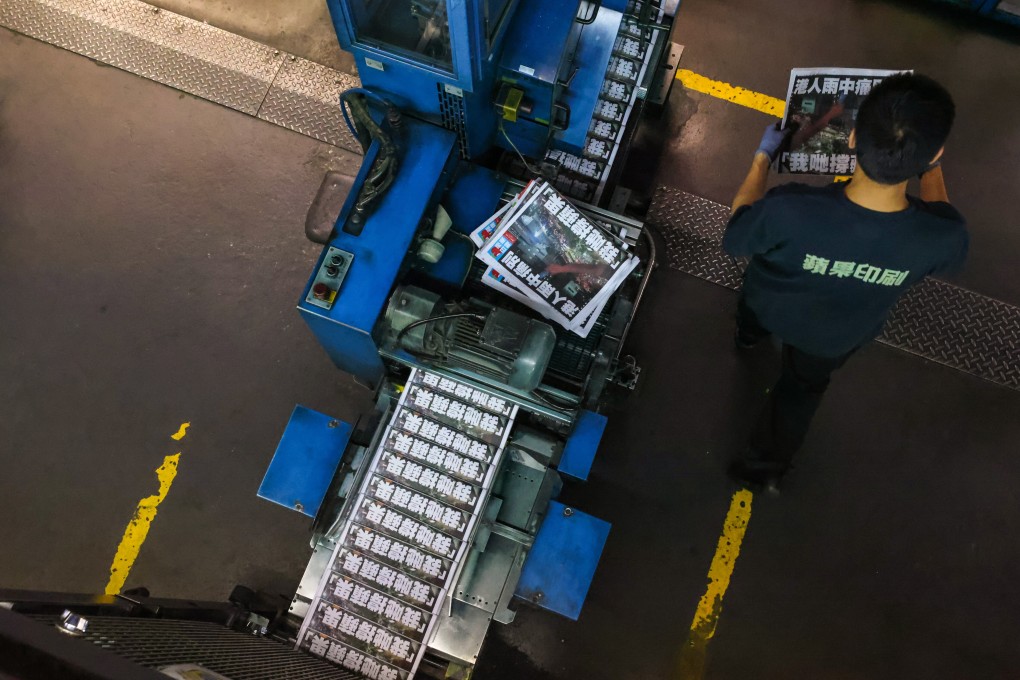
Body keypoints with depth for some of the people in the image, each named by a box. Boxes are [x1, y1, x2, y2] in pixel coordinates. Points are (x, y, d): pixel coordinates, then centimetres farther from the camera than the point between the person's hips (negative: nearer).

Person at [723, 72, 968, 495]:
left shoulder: (789, 210, -45)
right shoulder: (942, 236, -37)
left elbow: (735, 240, -21)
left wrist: (763, 158, -9)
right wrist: (930, 169, 1)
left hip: (769, 307, 0)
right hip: (835, 337, 1)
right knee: (803, 387, 33)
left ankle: (749, 335, 73)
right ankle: (764, 465, 52)